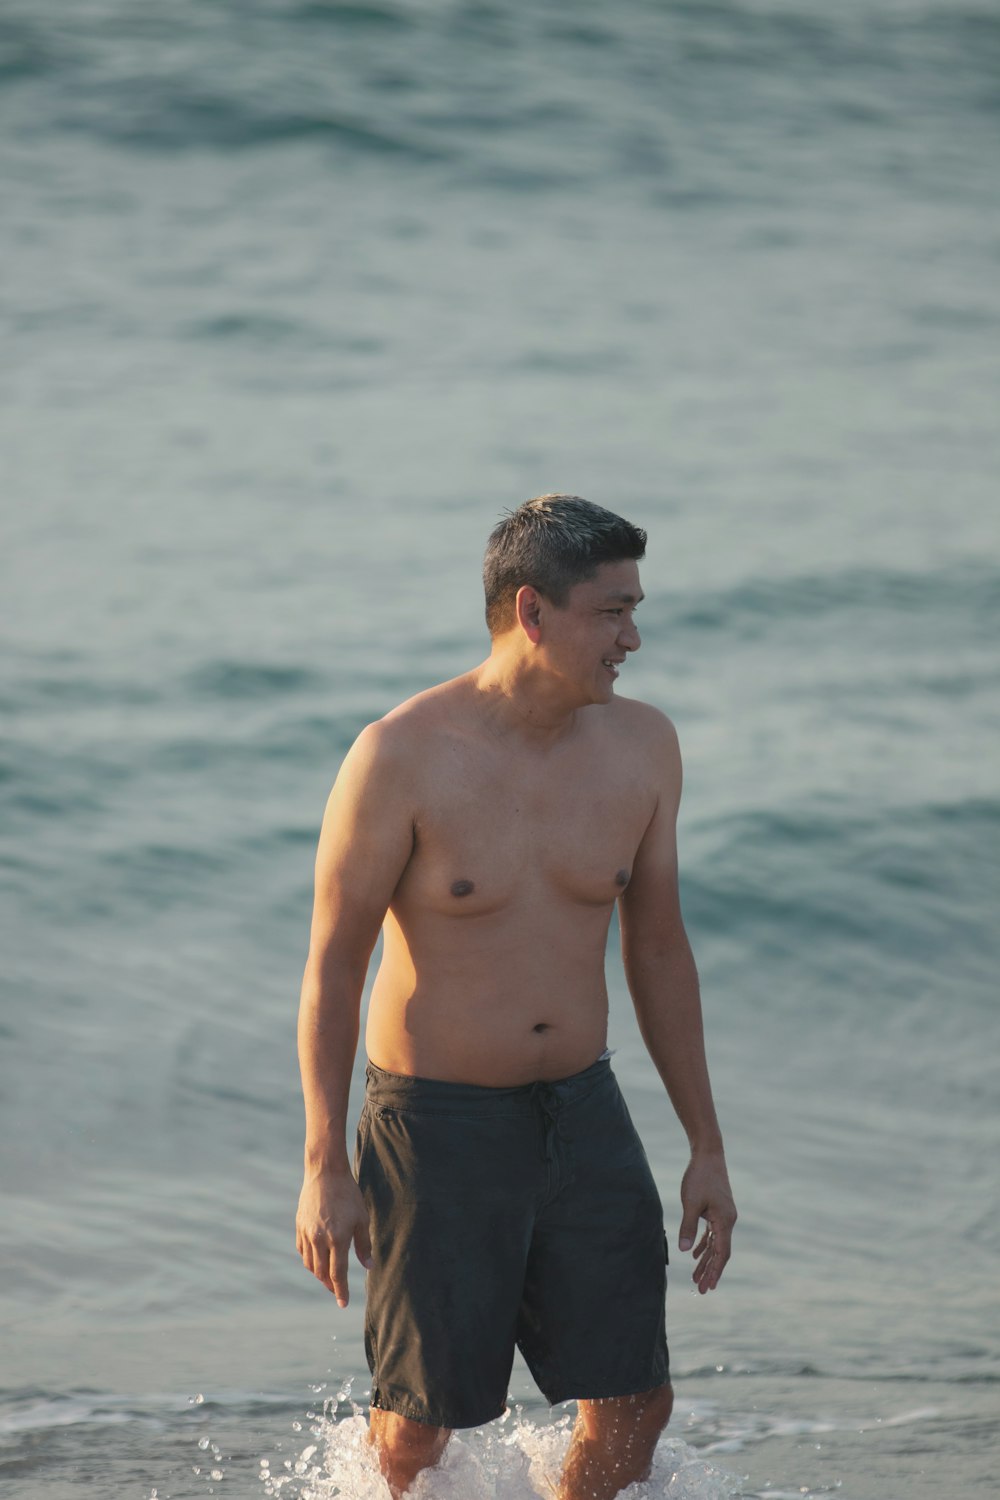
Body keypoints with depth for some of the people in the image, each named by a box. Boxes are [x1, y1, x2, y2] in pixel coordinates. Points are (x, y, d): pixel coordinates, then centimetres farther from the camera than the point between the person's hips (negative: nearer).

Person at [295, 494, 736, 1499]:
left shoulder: (642, 748, 0)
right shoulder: (402, 758, -15)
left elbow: (656, 947, 10)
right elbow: (332, 963, -8)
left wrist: (706, 1147, 11)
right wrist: (325, 1168, -9)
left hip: (583, 1115, 5)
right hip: (435, 1124, -4)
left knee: (634, 1408, 3)